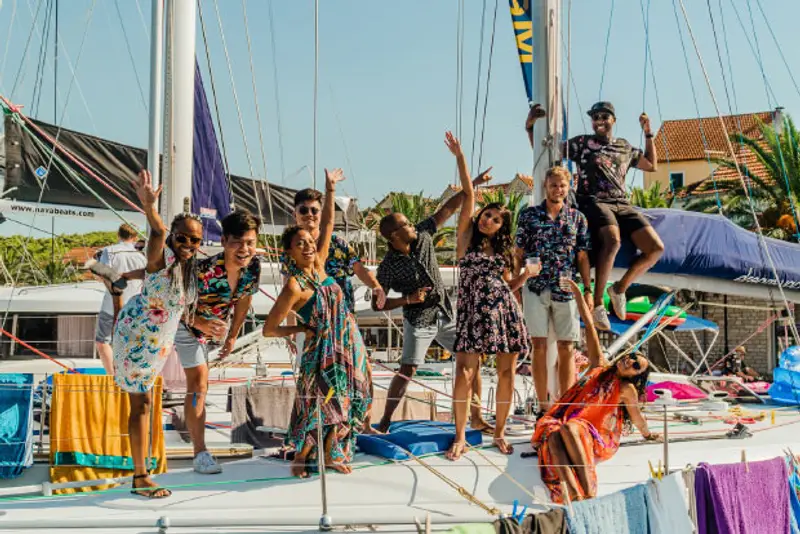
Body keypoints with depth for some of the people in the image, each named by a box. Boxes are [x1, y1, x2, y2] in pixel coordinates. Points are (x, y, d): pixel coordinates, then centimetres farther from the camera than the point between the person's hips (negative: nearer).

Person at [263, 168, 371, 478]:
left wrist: (330, 189, 2)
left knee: (345, 401, 13)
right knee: (318, 403, -1)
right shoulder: (295, 286, -18)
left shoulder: (318, 266, 1)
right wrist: (302, 329, -7)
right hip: (323, 349, -7)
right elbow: (269, 329, -18)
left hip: (349, 345, 7)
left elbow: (327, 224, 6)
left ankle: (331, 454, 29)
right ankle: (300, 458, 18)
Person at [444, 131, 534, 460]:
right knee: (465, 373, -10)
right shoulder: (467, 235, 6)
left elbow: (509, 285, 15)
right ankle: (460, 437, 1)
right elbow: (469, 193, 0)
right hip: (473, 313, -3)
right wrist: (459, 157, -2)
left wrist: (526, 274, -4)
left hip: (505, 313, 4)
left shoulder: (503, 249, 15)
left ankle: (499, 433, 18)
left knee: (506, 374, 4)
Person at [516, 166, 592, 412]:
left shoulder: (577, 218, 9)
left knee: (566, 348, 2)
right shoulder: (528, 214, 6)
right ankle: (543, 406, 7)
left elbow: (582, 257, 9)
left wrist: (588, 289, 2)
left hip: (567, 290, 1)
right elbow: (519, 253, 6)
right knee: (539, 346, 0)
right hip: (535, 288, -1)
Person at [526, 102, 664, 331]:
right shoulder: (582, 143, 11)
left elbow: (651, 165, 34)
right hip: (593, 202, -5)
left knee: (655, 247, -15)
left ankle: (620, 287, 4)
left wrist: (648, 133, 26)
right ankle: (596, 302, -29)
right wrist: (530, 127, -3)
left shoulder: (625, 147, 24)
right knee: (613, 240, -38)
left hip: (622, 204, 5)